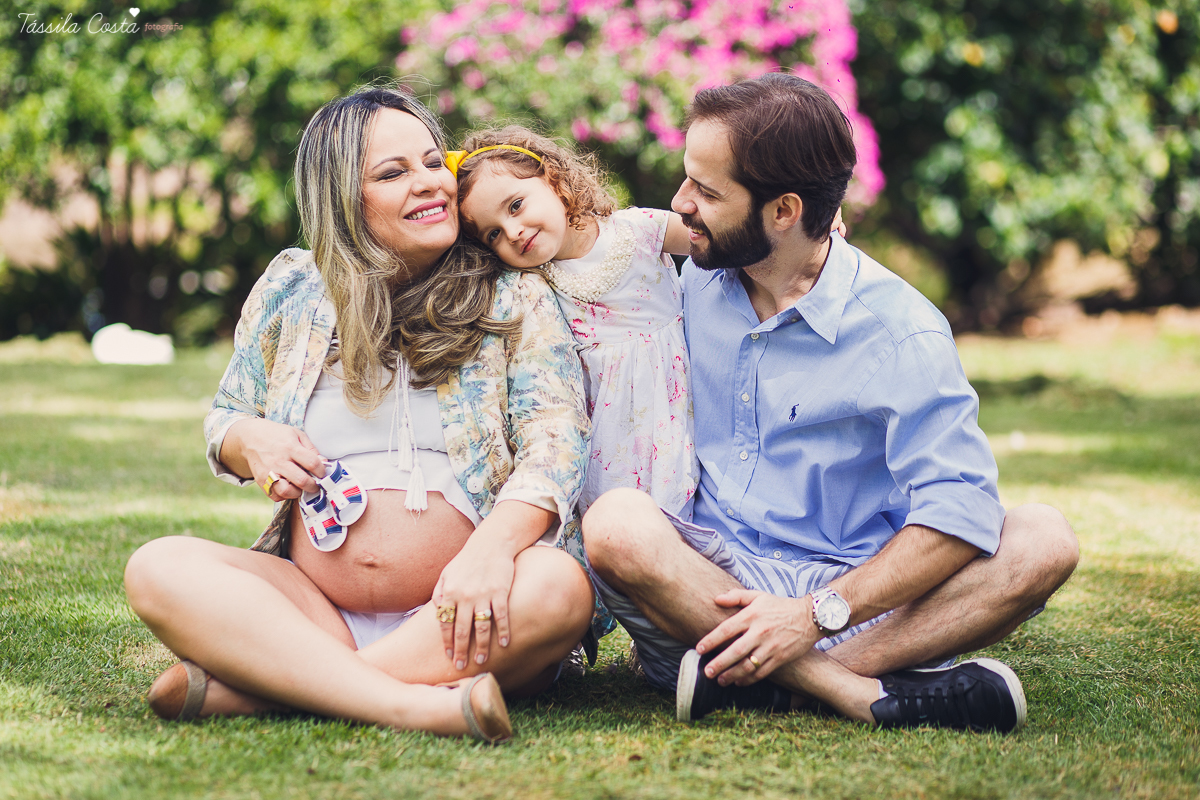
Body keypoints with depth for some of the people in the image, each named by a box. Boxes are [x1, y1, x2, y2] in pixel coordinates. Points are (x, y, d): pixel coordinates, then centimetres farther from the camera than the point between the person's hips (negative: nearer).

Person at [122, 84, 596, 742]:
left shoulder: (516, 300, 6)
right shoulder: (289, 289, 13)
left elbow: (553, 440, -7)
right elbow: (226, 418, 23)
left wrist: (492, 547, -28)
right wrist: (251, 442, -4)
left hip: (457, 618, -2)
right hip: (311, 608, 2)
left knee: (559, 586, -35)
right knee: (158, 569, -23)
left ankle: (237, 688, -32)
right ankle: (415, 706, -40)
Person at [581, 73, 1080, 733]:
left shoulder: (901, 331, -7)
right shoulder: (693, 286, 8)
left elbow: (960, 511, -16)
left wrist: (817, 614, -26)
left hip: (848, 588, -2)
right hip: (710, 579, 2)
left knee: (1042, 543, -25)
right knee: (616, 524, -32)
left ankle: (761, 686, -35)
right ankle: (874, 696, -32)